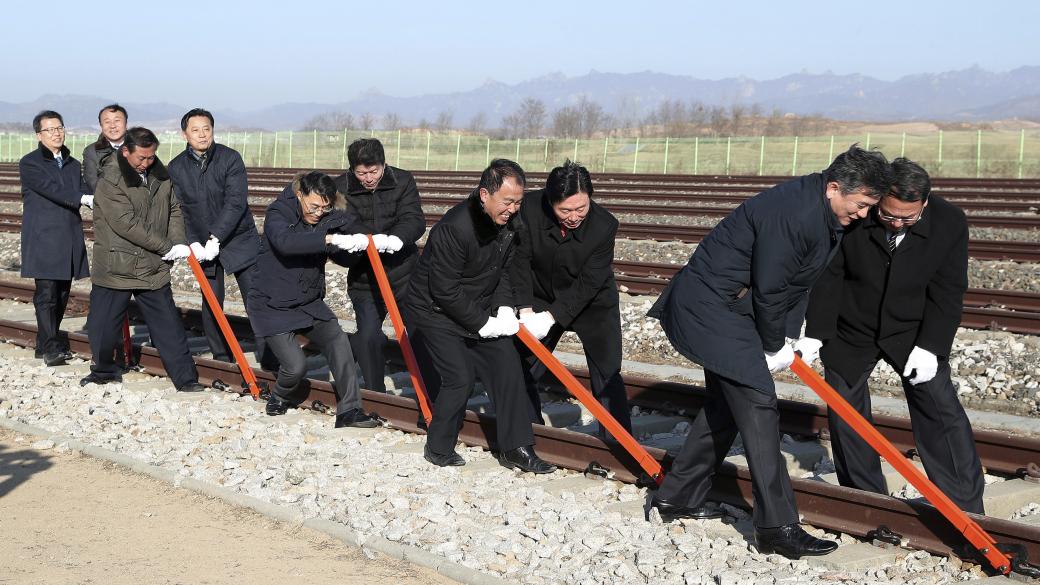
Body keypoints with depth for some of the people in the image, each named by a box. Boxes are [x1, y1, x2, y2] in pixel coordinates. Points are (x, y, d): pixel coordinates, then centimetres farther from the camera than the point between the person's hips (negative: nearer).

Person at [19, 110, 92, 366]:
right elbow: (51, 189, -15)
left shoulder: (73, 164, 18)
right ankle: (51, 348, -14)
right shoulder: (29, 163, -1)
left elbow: (84, 194, 7)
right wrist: (84, 199, -26)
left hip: (69, 240, 6)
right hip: (43, 241, -6)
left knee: (61, 295, 8)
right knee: (47, 294, -11)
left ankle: (45, 344, 17)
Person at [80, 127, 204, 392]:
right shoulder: (110, 181, -15)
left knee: (169, 326, 4)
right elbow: (127, 224, -20)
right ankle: (104, 370, 30)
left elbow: (174, 210, 13)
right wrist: (167, 247, -19)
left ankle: (185, 378, 9)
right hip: (115, 268, -4)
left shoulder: (161, 176, 4)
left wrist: (179, 242, -6)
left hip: (154, 268, 4)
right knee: (102, 327, 6)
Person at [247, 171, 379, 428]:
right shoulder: (278, 214, -17)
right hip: (272, 306, -5)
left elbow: (345, 259, 4)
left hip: (309, 303, 5)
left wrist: (358, 242, -18)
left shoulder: (328, 218, -2)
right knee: (296, 365, -13)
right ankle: (280, 397, 21)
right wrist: (329, 239, -48)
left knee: (338, 342, -15)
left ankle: (349, 410, -11)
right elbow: (285, 242, -40)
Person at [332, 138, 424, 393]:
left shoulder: (403, 181, -5)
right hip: (365, 278, -1)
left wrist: (397, 238, -38)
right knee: (368, 336, -11)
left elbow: (415, 220, -15)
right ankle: (376, 396, 7)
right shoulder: (341, 188, -7)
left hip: (403, 273, 1)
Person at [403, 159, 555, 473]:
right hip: (434, 312, -8)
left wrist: (504, 308, -7)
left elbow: (504, 270, 9)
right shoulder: (454, 229, -30)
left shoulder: (507, 222, -6)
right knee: (459, 379, -13)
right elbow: (445, 291, -26)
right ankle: (438, 450, 8)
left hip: (479, 310, 8)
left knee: (507, 365, -1)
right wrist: (482, 323, -19)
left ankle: (516, 448, 7)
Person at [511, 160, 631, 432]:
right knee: (521, 366, 9)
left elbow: (588, 283, -25)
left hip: (593, 301, -3)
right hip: (541, 297, 3)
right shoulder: (530, 208, -25)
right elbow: (519, 259, -18)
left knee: (606, 374, -9)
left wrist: (552, 317, -30)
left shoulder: (604, 225, -29)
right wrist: (525, 308, -26)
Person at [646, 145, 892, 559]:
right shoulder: (793, 214, -27)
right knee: (757, 405, -11)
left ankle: (677, 497, 28)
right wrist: (774, 346, -8)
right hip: (712, 306, -11)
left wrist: (791, 336, 5)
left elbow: (801, 280, 12)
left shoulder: (822, 211, 5)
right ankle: (776, 527, -8)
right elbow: (769, 289, -22)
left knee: (726, 405, 18)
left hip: (720, 307, 11)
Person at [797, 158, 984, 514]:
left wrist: (929, 346, -21)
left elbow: (947, 293, -13)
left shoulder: (949, 223, -18)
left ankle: (965, 507, -2)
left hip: (912, 332, 0)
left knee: (940, 407, -8)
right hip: (850, 331, 1)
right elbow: (828, 278, -15)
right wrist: (816, 334, -20)